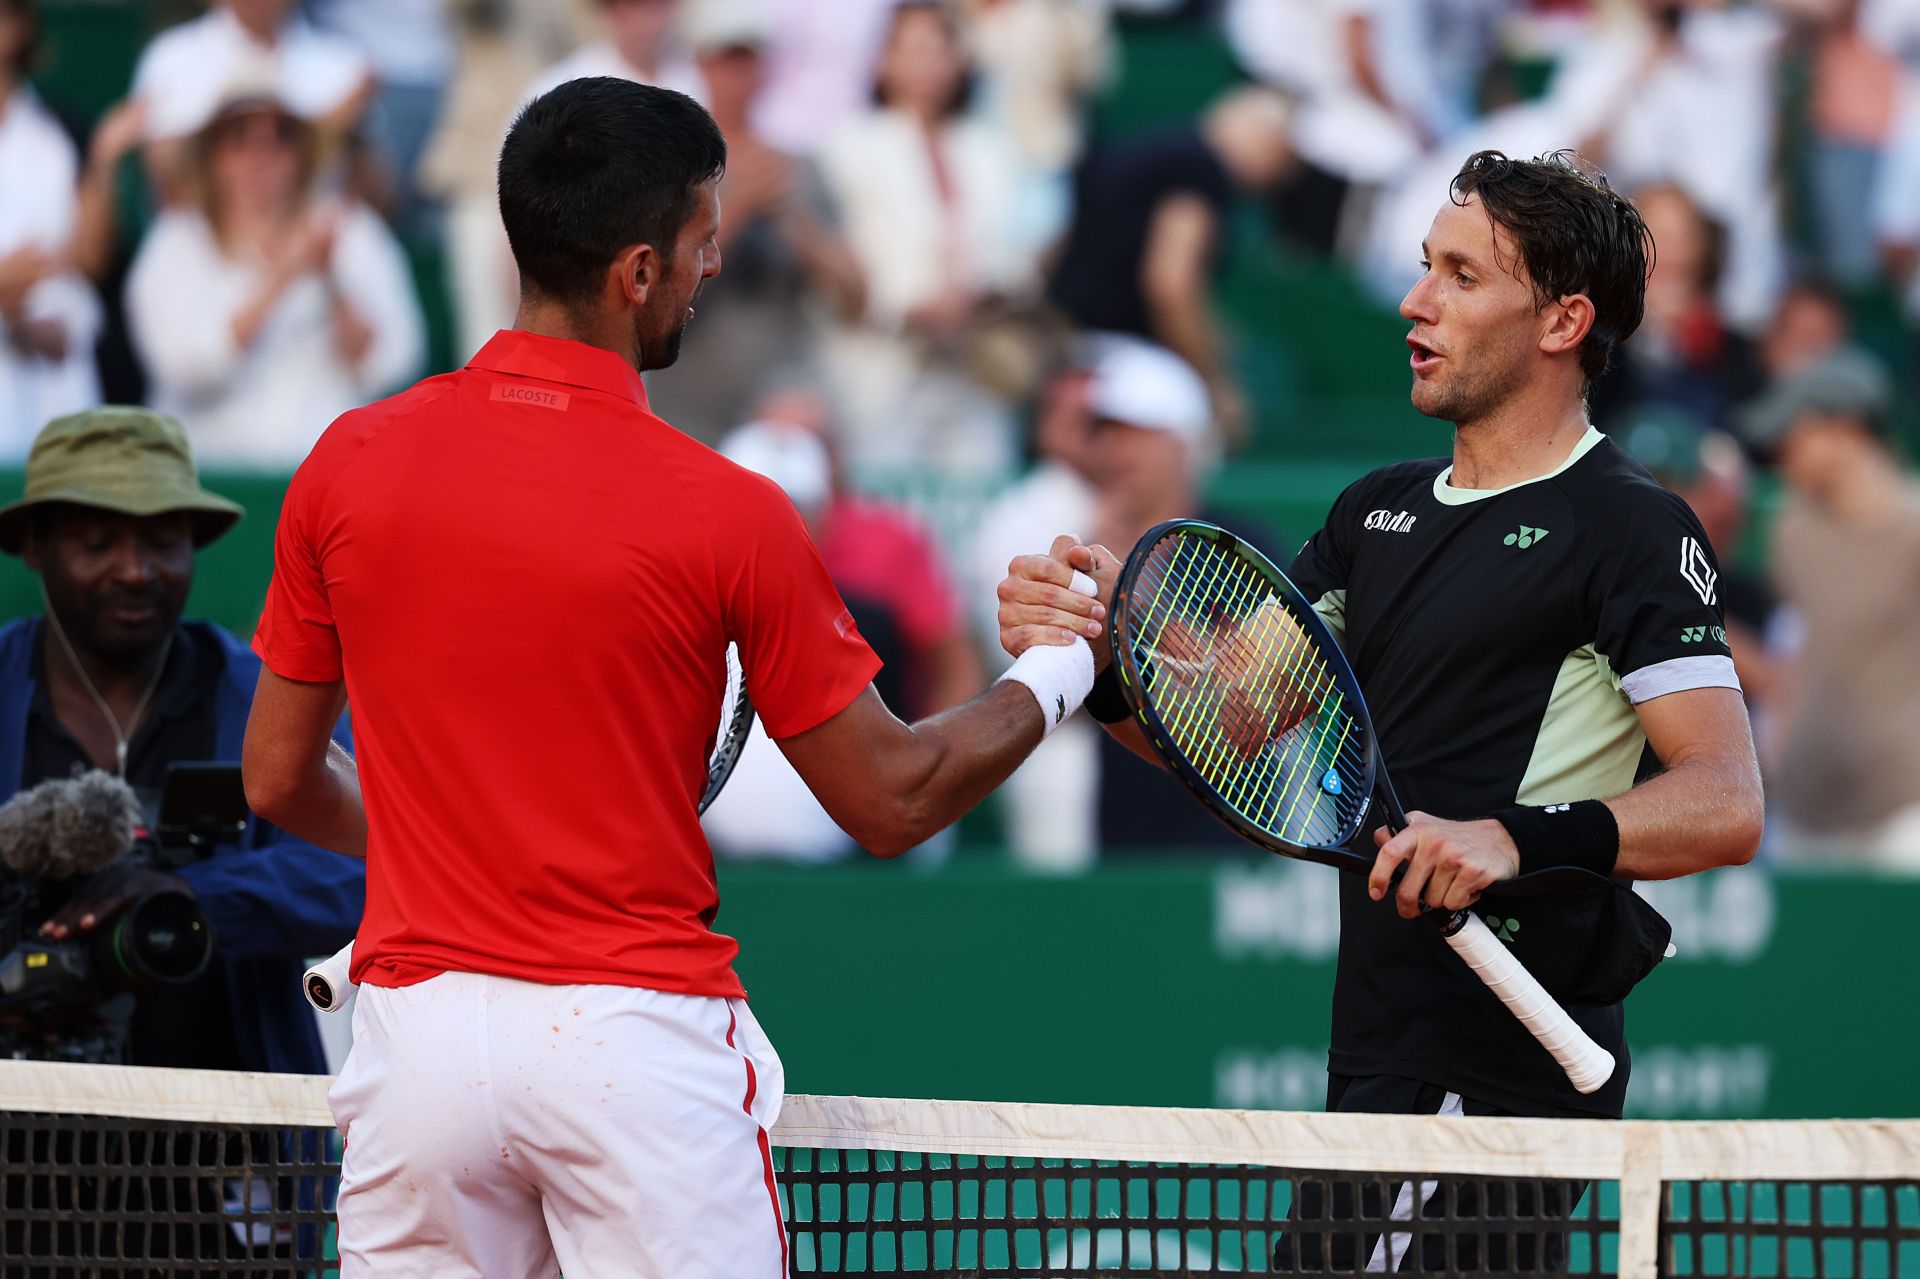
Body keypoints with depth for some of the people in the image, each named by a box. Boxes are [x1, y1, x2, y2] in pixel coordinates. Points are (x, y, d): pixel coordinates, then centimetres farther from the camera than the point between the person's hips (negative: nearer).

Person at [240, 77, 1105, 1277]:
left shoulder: (351, 464, 0)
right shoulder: (727, 514, -10)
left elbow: (279, 781, 10)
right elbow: (891, 802, -1)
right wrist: (1059, 673, 16)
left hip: (415, 1037, 4)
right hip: (639, 1038, -3)